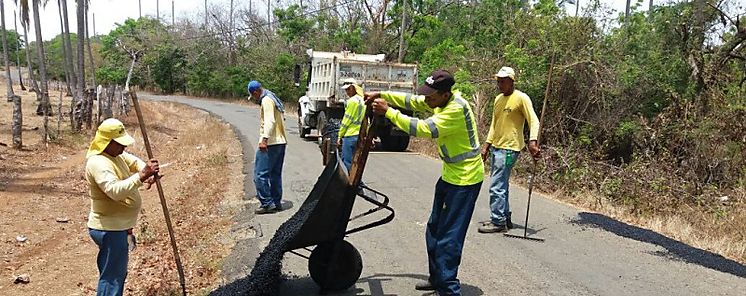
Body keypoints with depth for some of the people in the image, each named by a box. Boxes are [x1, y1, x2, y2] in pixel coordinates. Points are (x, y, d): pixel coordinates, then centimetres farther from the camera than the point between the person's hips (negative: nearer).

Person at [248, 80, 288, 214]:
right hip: (280, 142, 10)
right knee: (276, 174, 14)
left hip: (270, 143, -10)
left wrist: (264, 139, -30)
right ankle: (277, 203, 19)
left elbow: (270, 121, -22)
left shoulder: (266, 100, -10)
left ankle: (267, 204, -6)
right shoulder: (273, 98, 20)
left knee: (260, 174, -7)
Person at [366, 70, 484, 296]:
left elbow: (423, 129, -32)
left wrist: (388, 112, -26)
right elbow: (411, 101, 11)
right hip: (449, 174, 10)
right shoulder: (441, 101, 1)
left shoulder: (457, 109, -27)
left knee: (448, 238, -7)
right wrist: (381, 95, -1)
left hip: (465, 179, -10)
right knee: (434, 231, 17)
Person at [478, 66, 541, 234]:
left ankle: (498, 222, -2)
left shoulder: (521, 98, -10)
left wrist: (532, 142, -31)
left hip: (509, 149, -8)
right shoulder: (498, 99, 14)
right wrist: (486, 146, 16)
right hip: (496, 147, 9)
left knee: (496, 187, -10)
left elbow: (533, 120, -16)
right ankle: (505, 218, 23)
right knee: (502, 186, 14)